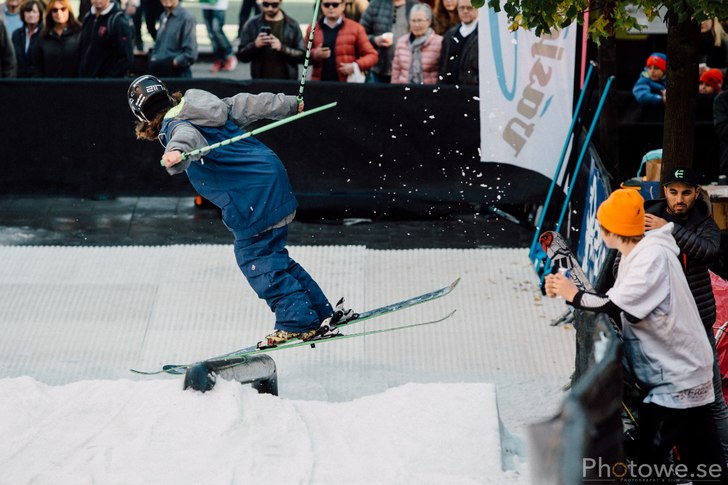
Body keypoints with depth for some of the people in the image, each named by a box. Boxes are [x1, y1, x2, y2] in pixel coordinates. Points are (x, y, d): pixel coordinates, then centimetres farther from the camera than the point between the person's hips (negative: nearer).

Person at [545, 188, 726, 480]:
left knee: (647, 462, -11)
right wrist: (565, 290, 0)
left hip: (677, 381, -10)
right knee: (703, 464, 13)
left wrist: (575, 296, -13)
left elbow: (616, 311, -28)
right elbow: (614, 303, 10)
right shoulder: (635, 256, 9)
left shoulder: (653, 257, -21)